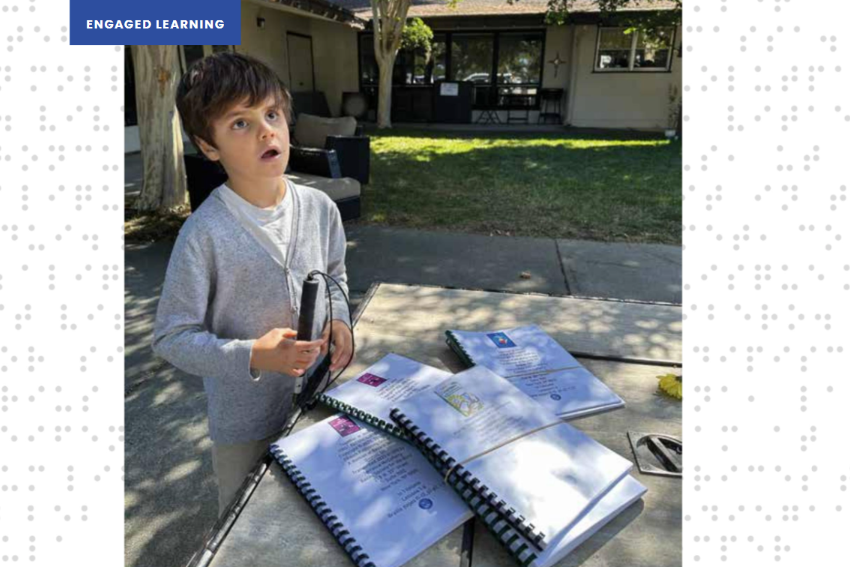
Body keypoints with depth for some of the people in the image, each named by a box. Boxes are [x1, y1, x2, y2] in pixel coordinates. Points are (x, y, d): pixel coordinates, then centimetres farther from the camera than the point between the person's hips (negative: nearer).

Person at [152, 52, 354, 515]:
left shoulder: (320, 208, -8)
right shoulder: (203, 234, -22)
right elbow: (172, 338, -16)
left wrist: (338, 319, -9)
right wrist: (252, 356, -28)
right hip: (245, 423, -3)